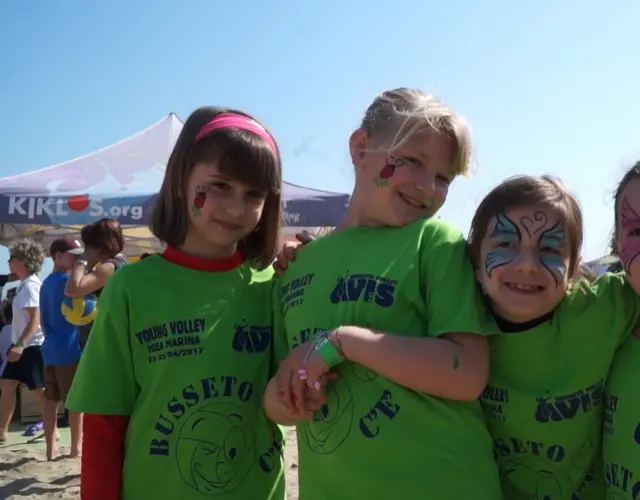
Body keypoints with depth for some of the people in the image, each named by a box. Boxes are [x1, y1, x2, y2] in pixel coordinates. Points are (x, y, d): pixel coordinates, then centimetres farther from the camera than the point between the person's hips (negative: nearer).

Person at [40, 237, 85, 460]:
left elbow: (43, 320, 18)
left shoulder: (46, 283, 15)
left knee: (51, 399, 9)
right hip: (70, 349, -8)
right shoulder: (67, 280, -12)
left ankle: (51, 448, 14)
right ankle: (76, 447, 7)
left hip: (51, 349, 8)